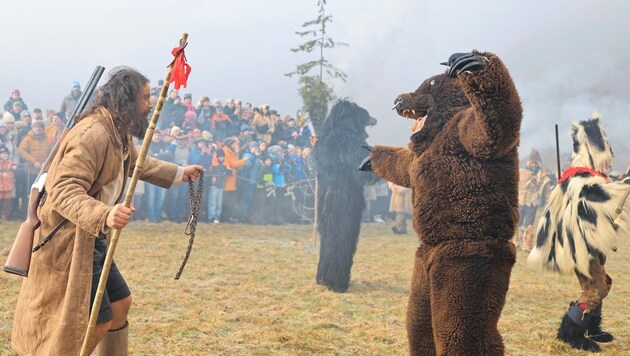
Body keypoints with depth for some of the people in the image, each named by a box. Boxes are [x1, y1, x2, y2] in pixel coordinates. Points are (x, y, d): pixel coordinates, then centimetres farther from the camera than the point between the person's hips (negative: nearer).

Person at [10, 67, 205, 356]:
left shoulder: (119, 134, 8)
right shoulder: (92, 134, -25)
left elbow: (137, 164, 32)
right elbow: (65, 191, -34)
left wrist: (179, 174, 36)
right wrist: (104, 215, -49)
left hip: (92, 239, 10)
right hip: (68, 242, -10)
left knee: (120, 304, 16)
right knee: (99, 322, -6)